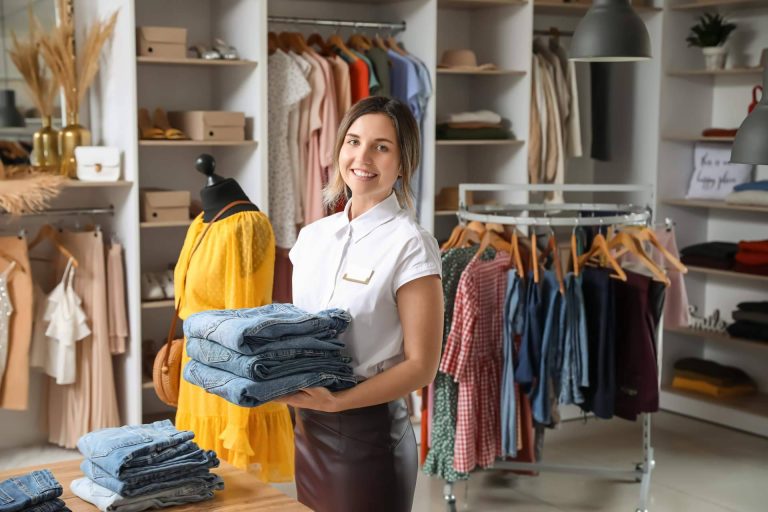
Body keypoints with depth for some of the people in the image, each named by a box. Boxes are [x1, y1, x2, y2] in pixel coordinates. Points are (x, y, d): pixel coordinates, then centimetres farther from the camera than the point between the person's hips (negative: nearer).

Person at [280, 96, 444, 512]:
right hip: (307, 429, 6)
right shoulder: (313, 236, 6)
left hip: (370, 431, -6)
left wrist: (336, 400, -23)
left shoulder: (410, 245, -12)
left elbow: (421, 365, -14)